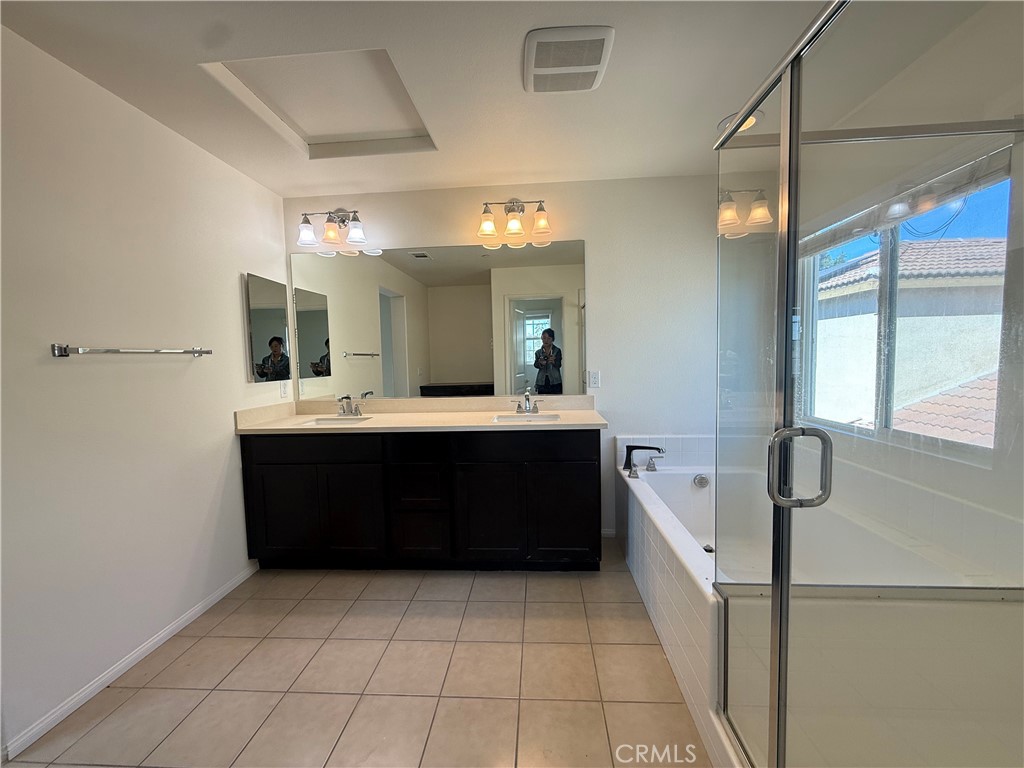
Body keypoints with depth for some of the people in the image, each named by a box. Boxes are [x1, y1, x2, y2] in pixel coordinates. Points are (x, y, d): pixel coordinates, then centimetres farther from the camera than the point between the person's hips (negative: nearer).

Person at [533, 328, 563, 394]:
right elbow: (535, 365, -4)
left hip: (555, 383, -2)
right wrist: (540, 363, -27)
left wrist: (553, 361, -31)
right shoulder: (538, 352, 10)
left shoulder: (557, 351, 3)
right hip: (542, 383, 2)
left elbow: (559, 365, -8)